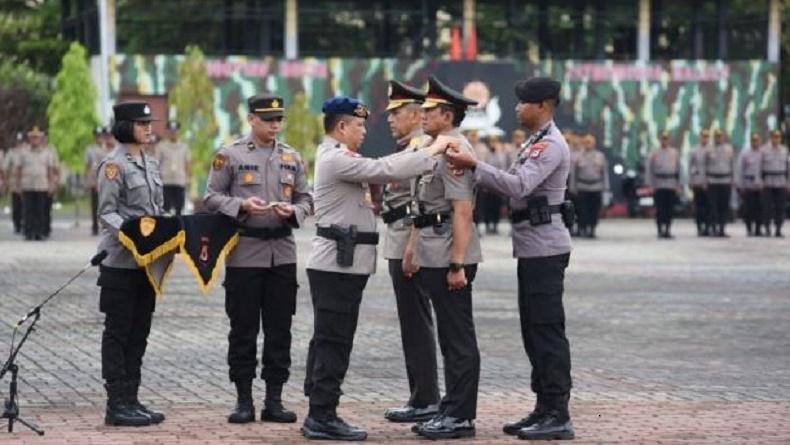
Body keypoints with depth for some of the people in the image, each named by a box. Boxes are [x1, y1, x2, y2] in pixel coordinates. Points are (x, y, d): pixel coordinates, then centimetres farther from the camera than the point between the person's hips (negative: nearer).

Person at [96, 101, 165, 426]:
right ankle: (117, 404, 0)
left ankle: (131, 399, 16)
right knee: (118, 332, -2)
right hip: (120, 261, -8)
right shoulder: (114, 164, -9)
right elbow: (106, 212, -13)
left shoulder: (150, 164, 15)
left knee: (139, 332, 10)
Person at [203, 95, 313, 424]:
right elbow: (211, 198, -2)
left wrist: (292, 211, -9)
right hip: (244, 254, -3)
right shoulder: (230, 156, 0)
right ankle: (244, 401, 8)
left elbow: (306, 200, 13)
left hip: (283, 254, 3)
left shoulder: (292, 158, 11)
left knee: (279, 330, 4)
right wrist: (242, 206, -17)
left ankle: (274, 400, 11)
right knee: (243, 330, 1)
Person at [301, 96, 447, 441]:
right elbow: (386, 170, -20)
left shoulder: (337, 158, 18)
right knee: (334, 342, -8)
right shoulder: (336, 160, -15)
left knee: (327, 341, 11)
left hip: (337, 263, 10)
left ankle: (320, 414, 15)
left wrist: (420, 152, 7)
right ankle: (323, 417, -6)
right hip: (339, 261, -10)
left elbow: (380, 169, 15)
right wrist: (431, 153, -12)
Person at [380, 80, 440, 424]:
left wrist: (413, 250, -22)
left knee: (416, 325, -6)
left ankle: (425, 401, -2)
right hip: (401, 246, 10)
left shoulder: (422, 148, -15)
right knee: (414, 324, 12)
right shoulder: (409, 148, 17)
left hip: (410, 245, -10)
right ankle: (422, 398, 17)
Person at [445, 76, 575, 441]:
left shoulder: (551, 145, -14)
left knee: (547, 331, -8)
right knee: (533, 330, 13)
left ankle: (558, 415, -6)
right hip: (532, 248, 10)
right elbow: (517, 186, 18)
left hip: (545, 249, -10)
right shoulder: (535, 142, 18)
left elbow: (520, 185, -25)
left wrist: (474, 167, -25)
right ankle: (544, 409, 18)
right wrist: (476, 171, 6)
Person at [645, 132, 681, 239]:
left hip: (671, 185, 2)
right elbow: (648, 169, 3)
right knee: (660, 209, -5)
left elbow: (678, 169, 13)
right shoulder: (654, 153, 4)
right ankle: (660, 230, 0)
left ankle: (667, 230, 8)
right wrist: (650, 184, -4)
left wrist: (678, 185, 8)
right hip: (659, 185, -2)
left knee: (670, 209, 1)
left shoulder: (675, 153, 11)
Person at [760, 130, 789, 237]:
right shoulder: (764, 150, 0)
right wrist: (762, 180, -6)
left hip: (781, 183, 3)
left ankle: (778, 230, 4)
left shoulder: (784, 150, 9)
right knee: (767, 207, -6)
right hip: (768, 183, -3)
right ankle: (767, 229, 1)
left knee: (780, 207, 0)